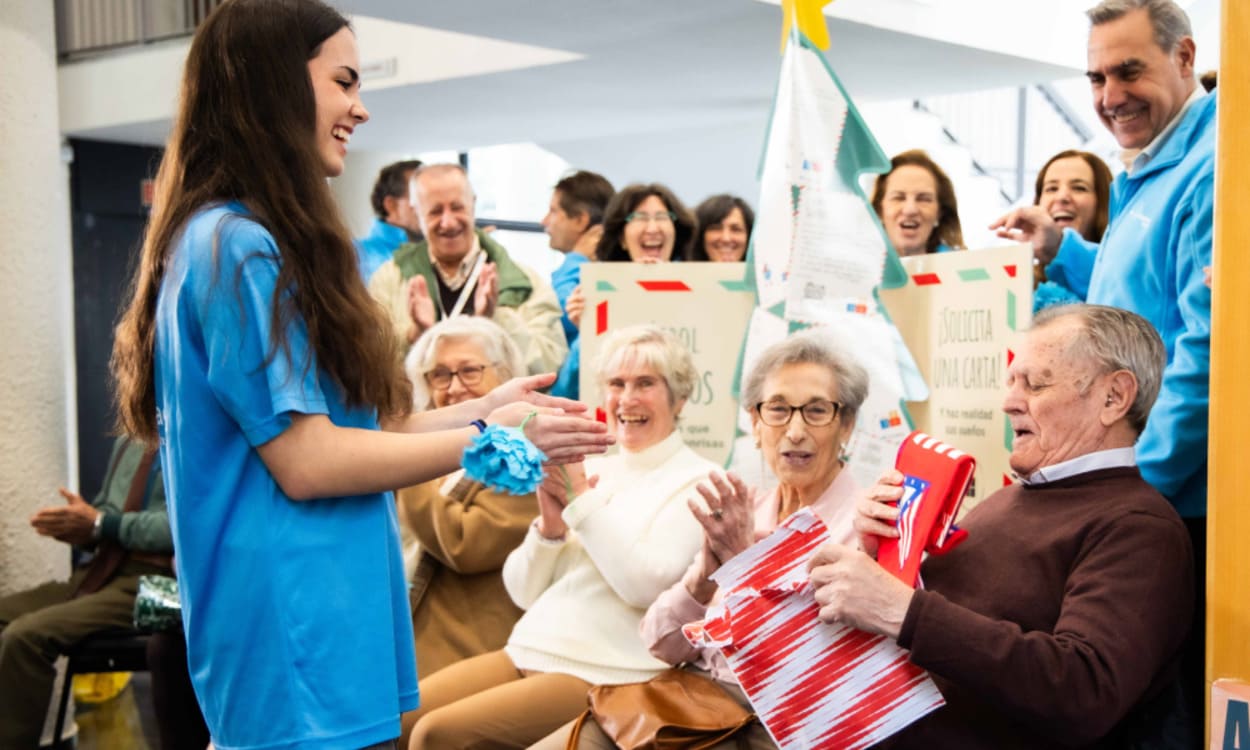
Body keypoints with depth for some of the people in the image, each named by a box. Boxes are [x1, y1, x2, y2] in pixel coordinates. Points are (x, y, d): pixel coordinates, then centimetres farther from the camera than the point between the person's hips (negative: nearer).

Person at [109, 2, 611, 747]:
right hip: (298, 651, -10)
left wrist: (479, 409, 9)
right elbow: (306, 461, -19)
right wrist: (490, 437, -11)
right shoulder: (236, 246, -16)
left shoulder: (263, 242, 15)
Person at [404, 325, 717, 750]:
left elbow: (647, 586, -18)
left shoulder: (696, 481, -3)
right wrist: (549, 526, -8)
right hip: (528, 652, 6)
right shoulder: (591, 471, 14)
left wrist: (582, 499, -14)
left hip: (605, 674, -6)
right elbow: (524, 593, 11)